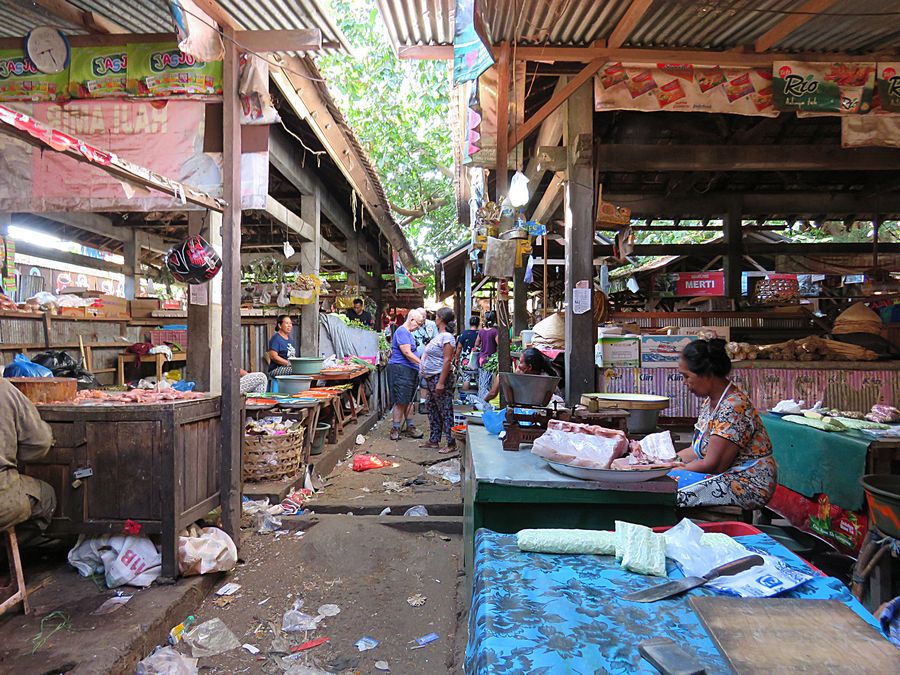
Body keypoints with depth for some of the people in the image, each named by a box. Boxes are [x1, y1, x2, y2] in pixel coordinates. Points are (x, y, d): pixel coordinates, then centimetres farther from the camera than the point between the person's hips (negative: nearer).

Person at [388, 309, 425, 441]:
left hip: (410, 370, 10)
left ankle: (410, 427, 21)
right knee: (401, 402, -6)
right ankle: (395, 429, 2)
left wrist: (420, 366, 16)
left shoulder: (408, 333, 19)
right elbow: (407, 352, -20)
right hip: (400, 369, -10)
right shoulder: (402, 331, -13)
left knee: (409, 401, 14)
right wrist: (422, 363, -20)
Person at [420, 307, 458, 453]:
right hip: (431, 378, 11)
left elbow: (447, 360, -22)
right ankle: (433, 441, 25)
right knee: (431, 408, 15)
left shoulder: (447, 337, -16)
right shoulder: (439, 335, 14)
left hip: (440, 377, -11)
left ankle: (451, 443, 4)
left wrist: (441, 382, -25)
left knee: (445, 411, -4)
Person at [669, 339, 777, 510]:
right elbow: (697, 450, 13)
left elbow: (712, 464, -22)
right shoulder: (710, 400, 8)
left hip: (749, 484, -9)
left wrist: (674, 469, -12)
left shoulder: (733, 406, -22)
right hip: (727, 474, 9)